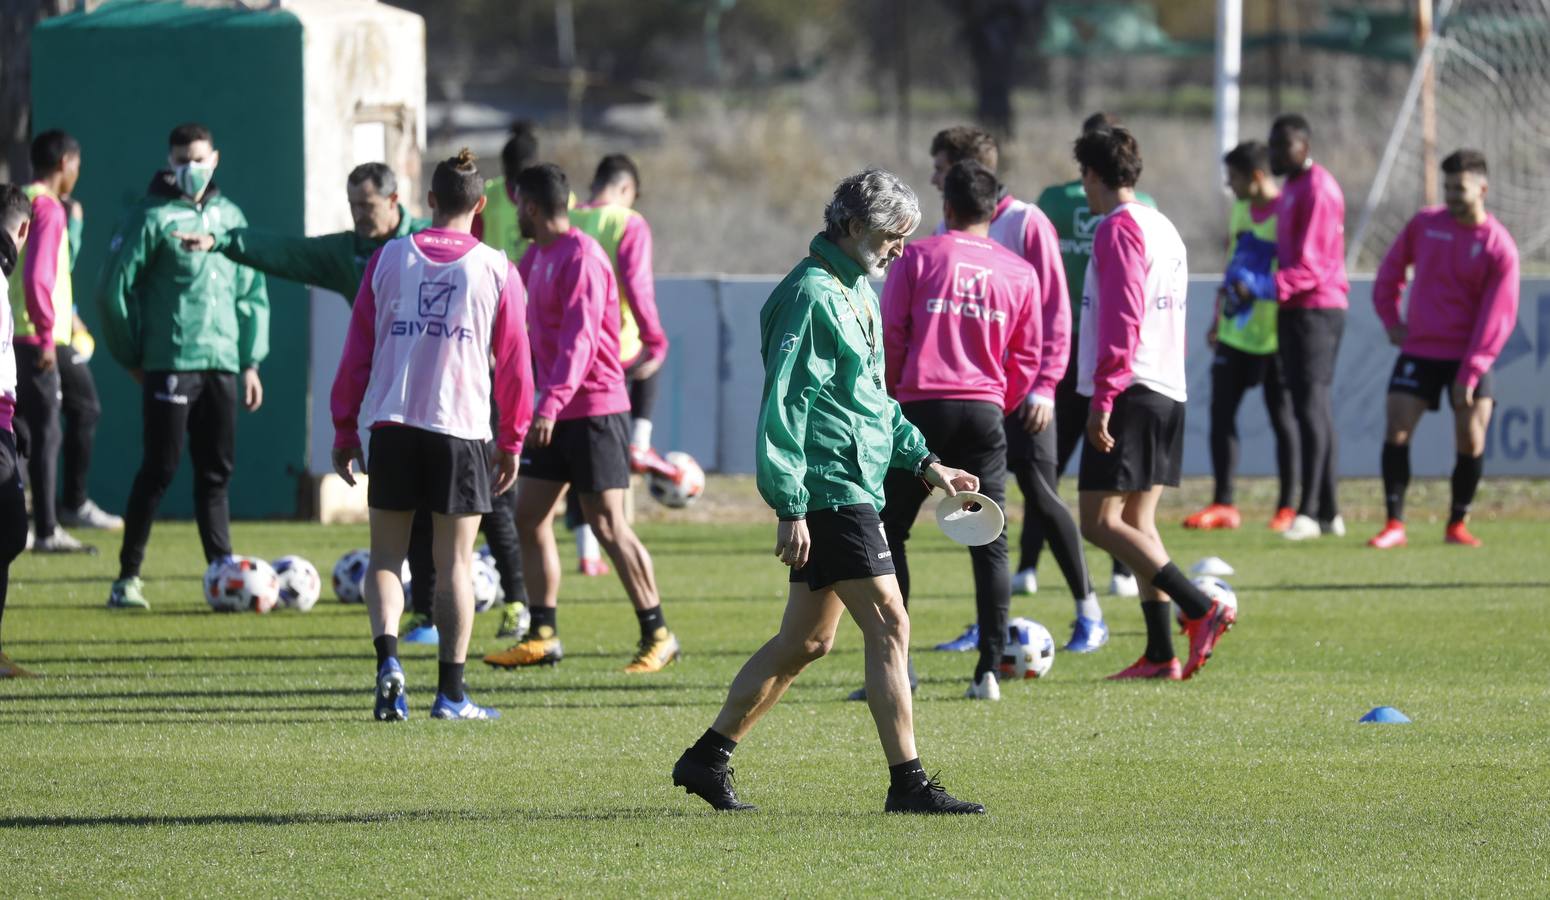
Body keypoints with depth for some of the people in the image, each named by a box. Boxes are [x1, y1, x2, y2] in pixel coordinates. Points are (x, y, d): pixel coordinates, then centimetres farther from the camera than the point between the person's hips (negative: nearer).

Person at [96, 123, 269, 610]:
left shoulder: (229, 216, 13)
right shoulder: (153, 218, -5)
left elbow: (251, 292, 17)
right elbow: (114, 289, -6)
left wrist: (251, 360, 12)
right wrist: (132, 356, -3)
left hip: (222, 364, 5)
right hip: (170, 364, -5)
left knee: (217, 472, 8)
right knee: (160, 470, -6)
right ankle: (128, 577, 0)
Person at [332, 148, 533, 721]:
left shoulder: (388, 259, 4)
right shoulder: (496, 270, 1)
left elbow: (357, 351, 6)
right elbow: (514, 364, 4)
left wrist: (345, 431, 13)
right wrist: (512, 442, 14)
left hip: (390, 425, 1)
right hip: (461, 429, -1)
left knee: (386, 555, 8)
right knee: (454, 562, 6)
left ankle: (387, 656, -16)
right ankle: (451, 692, 5)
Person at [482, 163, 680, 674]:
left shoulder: (581, 259, -16)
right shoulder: (538, 256, 12)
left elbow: (579, 340, -25)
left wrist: (550, 405, -33)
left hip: (593, 409, -9)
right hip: (555, 414, 9)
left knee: (608, 525, -6)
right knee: (530, 517, 6)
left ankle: (657, 635, 2)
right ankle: (543, 636, 11)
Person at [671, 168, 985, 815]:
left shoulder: (857, 292, 18)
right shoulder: (812, 294, -14)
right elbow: (784, 405, -18)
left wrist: (925, 463, 21)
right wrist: (790, 509, -22)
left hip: (853, 489, 10)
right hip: (828, 489, -10)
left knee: (806, 640, 14)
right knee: (888, 626, -11)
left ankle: (707, 759, 21)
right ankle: (907, 782, -10)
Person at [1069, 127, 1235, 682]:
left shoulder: (1118, 229, -10)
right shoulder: (1164, 229, 19)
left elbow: (1121, 320, -19)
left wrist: (1102, 397, -20)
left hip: (1130, 392, -9)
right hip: (1169, 395, 9)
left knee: (1099, 521, -10)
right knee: (1137, 522, 11)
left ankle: (1201, 610, -21)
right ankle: (1160, 654, 4)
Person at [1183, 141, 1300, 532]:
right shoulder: (1239, 210, 10)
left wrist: (1258, 287, -28)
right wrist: (1218, 317, 20)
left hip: (1273, 335, -7)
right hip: (1235, 333, 7)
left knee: (1283, 418, 1)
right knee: (1221, 412, 4)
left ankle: (1287, 507, 9)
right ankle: (1223, 505, 10)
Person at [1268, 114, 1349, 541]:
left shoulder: (1318, 189, -14)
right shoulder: (1291, 188, 19)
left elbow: (1312, 265, -21)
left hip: (1315, 308, -11)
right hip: (1296, 309, 11)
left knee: (1311, 406, -13)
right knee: (1312, 408, 11)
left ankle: (1311, 511, -16)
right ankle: (1328, 513, 15)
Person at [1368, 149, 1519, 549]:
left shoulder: (1499, 246, -10)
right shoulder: (1425, 224, 1)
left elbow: (1497, 318, -12)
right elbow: (1392, 267, 17)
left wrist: (1470, 374, -17)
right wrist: (1390, 319, 6)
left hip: (1468, 356, -2)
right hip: (1419, 351, 2)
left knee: (1471, 441, -6)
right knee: (1396, 430, -9)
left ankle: (1458, 524, 11)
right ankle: (1395, 524, -4)